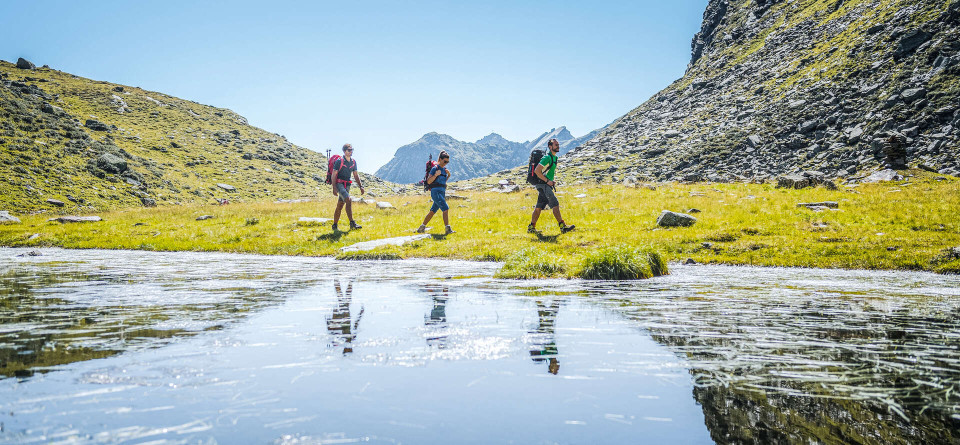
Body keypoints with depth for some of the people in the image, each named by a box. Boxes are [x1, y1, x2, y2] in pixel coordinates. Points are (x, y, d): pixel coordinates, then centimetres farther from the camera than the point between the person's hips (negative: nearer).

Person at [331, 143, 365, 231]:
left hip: (347, 185, 7)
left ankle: (334, 226, 18)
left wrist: (360, 186, 8)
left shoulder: (353, 162, 9)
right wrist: (334, 188, -20)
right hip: (339, 184, -7)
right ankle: (352, 223, -28)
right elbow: (334, 175, -11)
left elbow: (356, 175, 16)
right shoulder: (339, 161, -11)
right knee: (348, 200, -24)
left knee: (340, 206, 10)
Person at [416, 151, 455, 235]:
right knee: (445, 208, -18)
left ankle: (421, 228, 21)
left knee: (433, 211, 12)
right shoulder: (435, 168, -8)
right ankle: (448, 229, -21)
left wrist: (448, 175, 9)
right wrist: (435, 175, -24)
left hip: (442, 193, 8)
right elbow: (428, 181, -10)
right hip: (436, 192, -8)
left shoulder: (444, 169, 14)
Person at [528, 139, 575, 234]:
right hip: (543, 184, -10)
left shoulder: (555, 158, 16)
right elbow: (537, 171, -21)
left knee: (539, 207, 11)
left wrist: (552, 181, 12)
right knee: (555, 204, -14)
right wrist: (547, 181, -19)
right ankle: (563, 227, -16)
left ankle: (531, 227, 16)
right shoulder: (547, 158, -15)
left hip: (547, 184, 10)